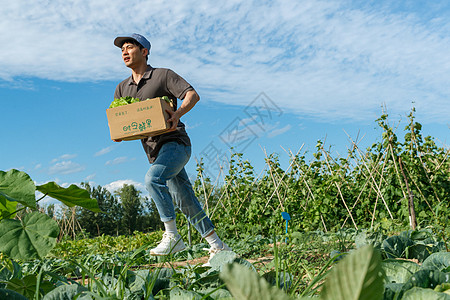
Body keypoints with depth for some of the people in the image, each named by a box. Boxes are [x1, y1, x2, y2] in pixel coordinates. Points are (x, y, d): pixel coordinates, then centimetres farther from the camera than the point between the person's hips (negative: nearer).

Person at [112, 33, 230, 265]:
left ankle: (172, 236, -21)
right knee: (186, 203, 6)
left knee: (153, 178, -31)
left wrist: (178, 113, -29)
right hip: (154, 152, 6)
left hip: (175, 143, -6)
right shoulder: (122, 89, 17)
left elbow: (193, 94, -10)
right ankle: (218, 246, 16)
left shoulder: (163, 75, 0)